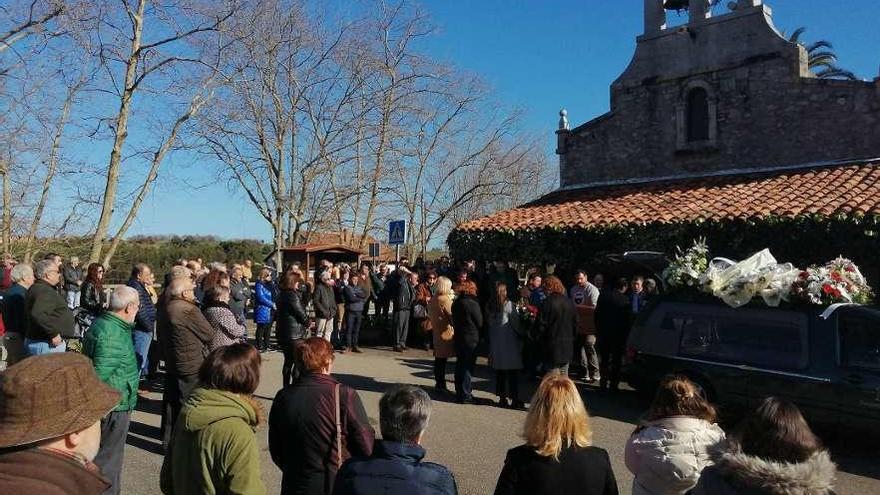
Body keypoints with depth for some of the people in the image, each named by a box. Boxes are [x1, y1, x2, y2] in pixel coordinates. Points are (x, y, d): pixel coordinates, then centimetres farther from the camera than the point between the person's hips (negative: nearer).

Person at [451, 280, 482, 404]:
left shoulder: (456, 303, 4)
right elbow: (480, 323, -10)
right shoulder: (472, 304, -16)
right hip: (471, 339, -7)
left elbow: (454, 320, 10)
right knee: (468, 366, -1)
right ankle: (465, 395, 2)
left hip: (458, 337, 7)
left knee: (460, 365, 15)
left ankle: (459, 392, 24)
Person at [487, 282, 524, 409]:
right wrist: (520, 335, 6)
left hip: (495, 342, 5)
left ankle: (502, 398, 17)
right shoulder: (508, 304, -13)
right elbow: (516, 322, -8)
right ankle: (514, 399, 5)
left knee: (499, 372, 12)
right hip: (509, 341, -5)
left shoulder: (489, 306, 1)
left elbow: (489, 323, 6)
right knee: (513, 372, 3)